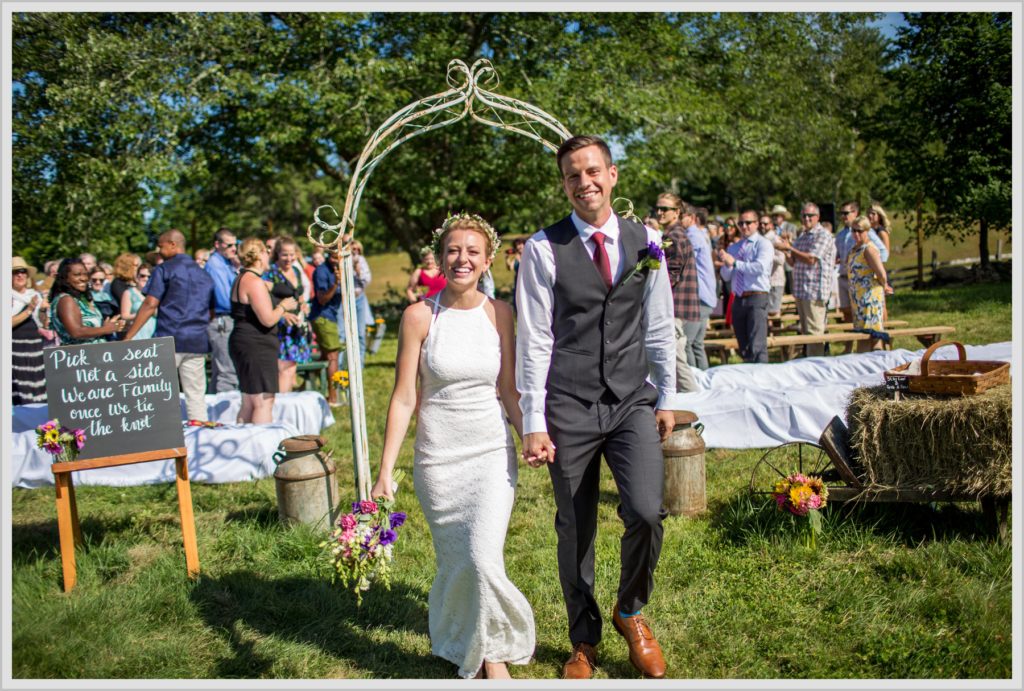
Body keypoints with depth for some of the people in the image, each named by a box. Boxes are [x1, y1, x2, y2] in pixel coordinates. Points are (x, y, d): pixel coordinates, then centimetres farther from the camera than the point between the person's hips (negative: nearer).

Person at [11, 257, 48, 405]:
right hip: (15, 349, -5)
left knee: (37, 395, 2)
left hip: (35, 348, 5)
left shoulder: (36, 295, 14)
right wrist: (28, 310, -18)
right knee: (17, 396, -10)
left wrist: (43, 311, -2)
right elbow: (11, 323, -12)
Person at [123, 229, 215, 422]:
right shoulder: (204, 274, 17)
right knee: (196, 396, 7)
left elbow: (150, 304, -10)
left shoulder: (164, 270, -2)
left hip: (169, 340, -5)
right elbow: (211, 313, 18)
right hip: (197, 342, 5)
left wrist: (128, 337, -9)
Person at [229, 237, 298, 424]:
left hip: (243, 344, 11)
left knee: (248, 404, 14)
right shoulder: (255, 281, -16)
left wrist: (282, 310, 22)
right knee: (264, 403, -9)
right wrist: (283, 306, -3)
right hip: (257, 347, -11)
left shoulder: (242, 279, 17)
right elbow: (268, 319, -21)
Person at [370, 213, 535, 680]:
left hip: (493, 452, 1)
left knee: (484, 558, -11)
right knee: (453, 562, 9)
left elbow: (509, 389, 6)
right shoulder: (420, 316, -5)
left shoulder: (499, 313, 0)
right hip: (438, 455, 0)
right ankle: (465, 654, 34)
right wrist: (385, 471, -7)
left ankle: (493, 655, 14)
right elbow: (404, 398, -5)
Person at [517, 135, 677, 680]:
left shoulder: (644, 242, 5)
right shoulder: (544, 248, -4)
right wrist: (533, 423, -7)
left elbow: (659, 327, 11)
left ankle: (630, 612, 17)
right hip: (569, 409, -1)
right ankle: (584, 642, 31)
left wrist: (667, 398, 11)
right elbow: (534, 339, -5)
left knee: (646, 513, -15)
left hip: (633, 402, 2)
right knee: (575, 530, 8)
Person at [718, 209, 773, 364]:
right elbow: (726, 277, 12)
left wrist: (735, 262, -20)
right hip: (738, 299, 6)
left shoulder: (763, 244, 0)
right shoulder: (733, 248, 18)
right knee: (743, 348, 12)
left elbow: (760, 267, -18)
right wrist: (726, 264, -9)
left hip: (757, 298, -6)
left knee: (757, 346, -15)